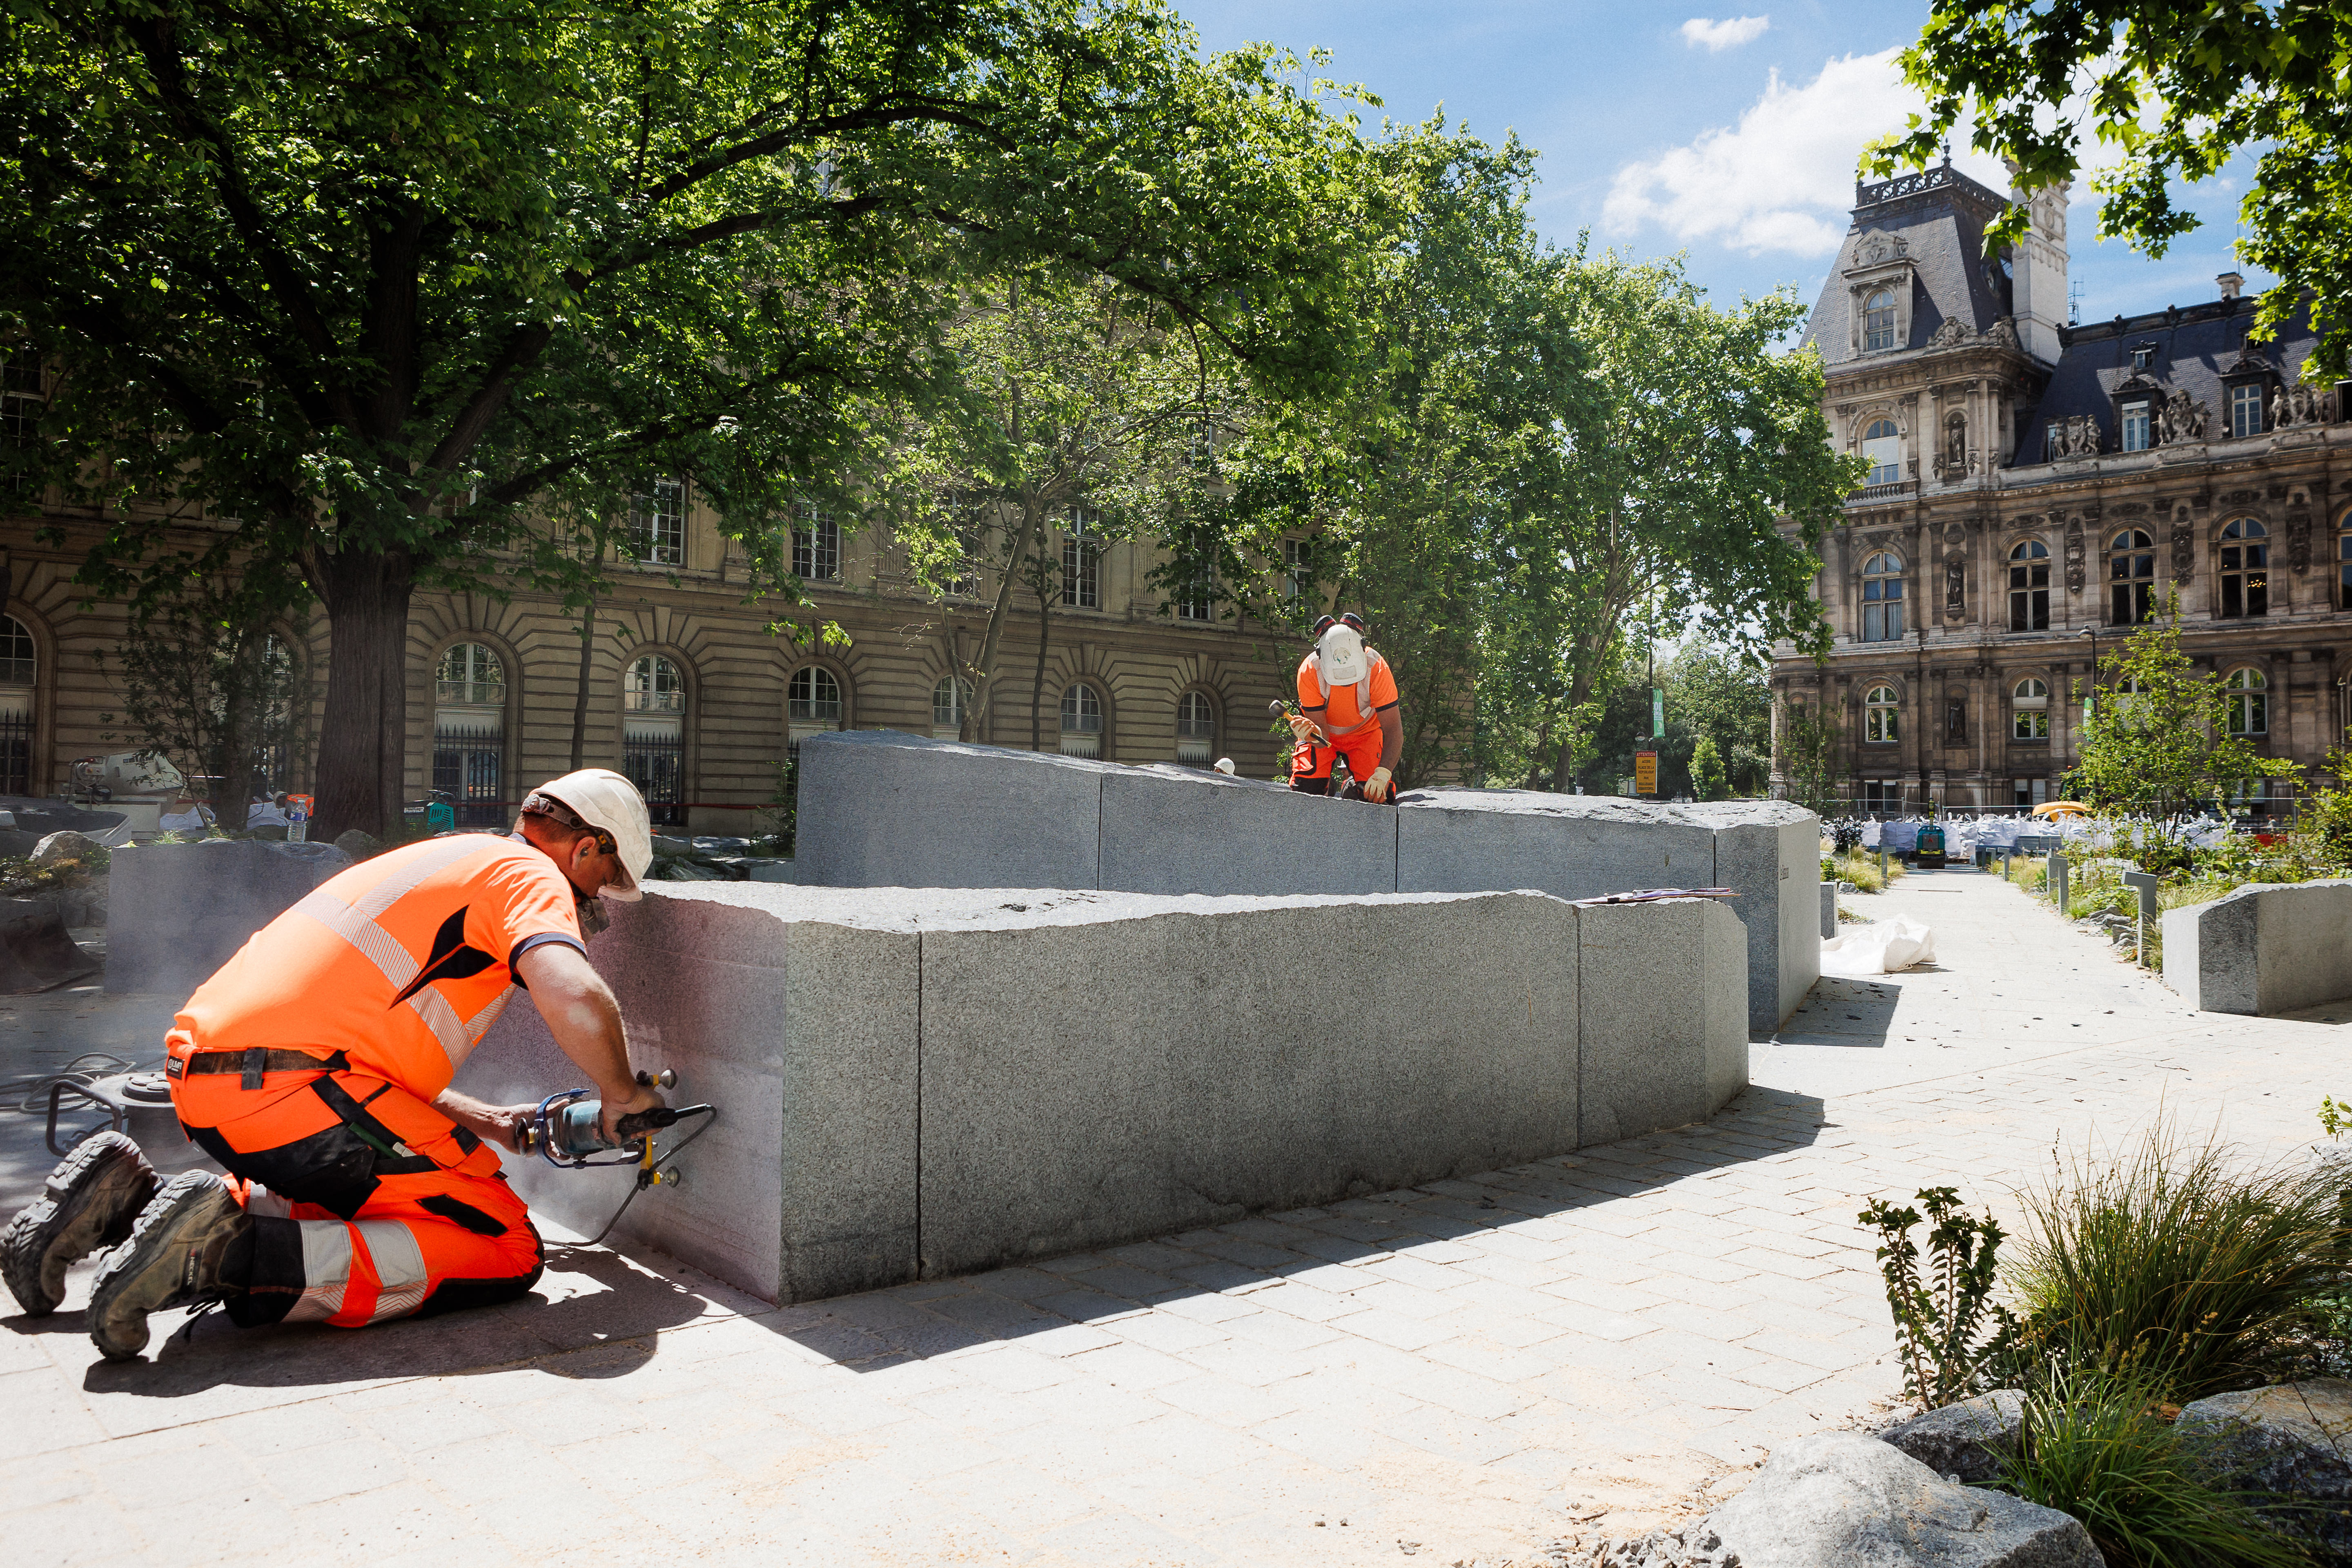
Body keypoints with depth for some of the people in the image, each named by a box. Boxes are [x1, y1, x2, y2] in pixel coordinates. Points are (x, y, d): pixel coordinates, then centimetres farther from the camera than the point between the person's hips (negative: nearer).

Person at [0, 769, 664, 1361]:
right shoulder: (528, 871, -1)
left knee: (351, 1200, 34)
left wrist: (485, 1122, 30)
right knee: (505, 1252, -7)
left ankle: (127, 1205, 18)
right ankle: (236, 1254, -17)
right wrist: (621, 1095, -4)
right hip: (291, 1087, -10)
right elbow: (574, 998, -22)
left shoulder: (436, 860, 28)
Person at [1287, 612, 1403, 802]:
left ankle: (1353, 785, 18)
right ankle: (1326, 787, 19)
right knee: (1306, 788, -17)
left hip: (1364, 731, 0)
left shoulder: (1376, 668, -32)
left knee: (1375, 794, -17)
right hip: (1327, 732, 0)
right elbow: (1322, 736, -28)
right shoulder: (1309, 672, -31)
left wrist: (1382, 774, -46)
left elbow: (1393, 729, -32)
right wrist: (1312, 735, -53)